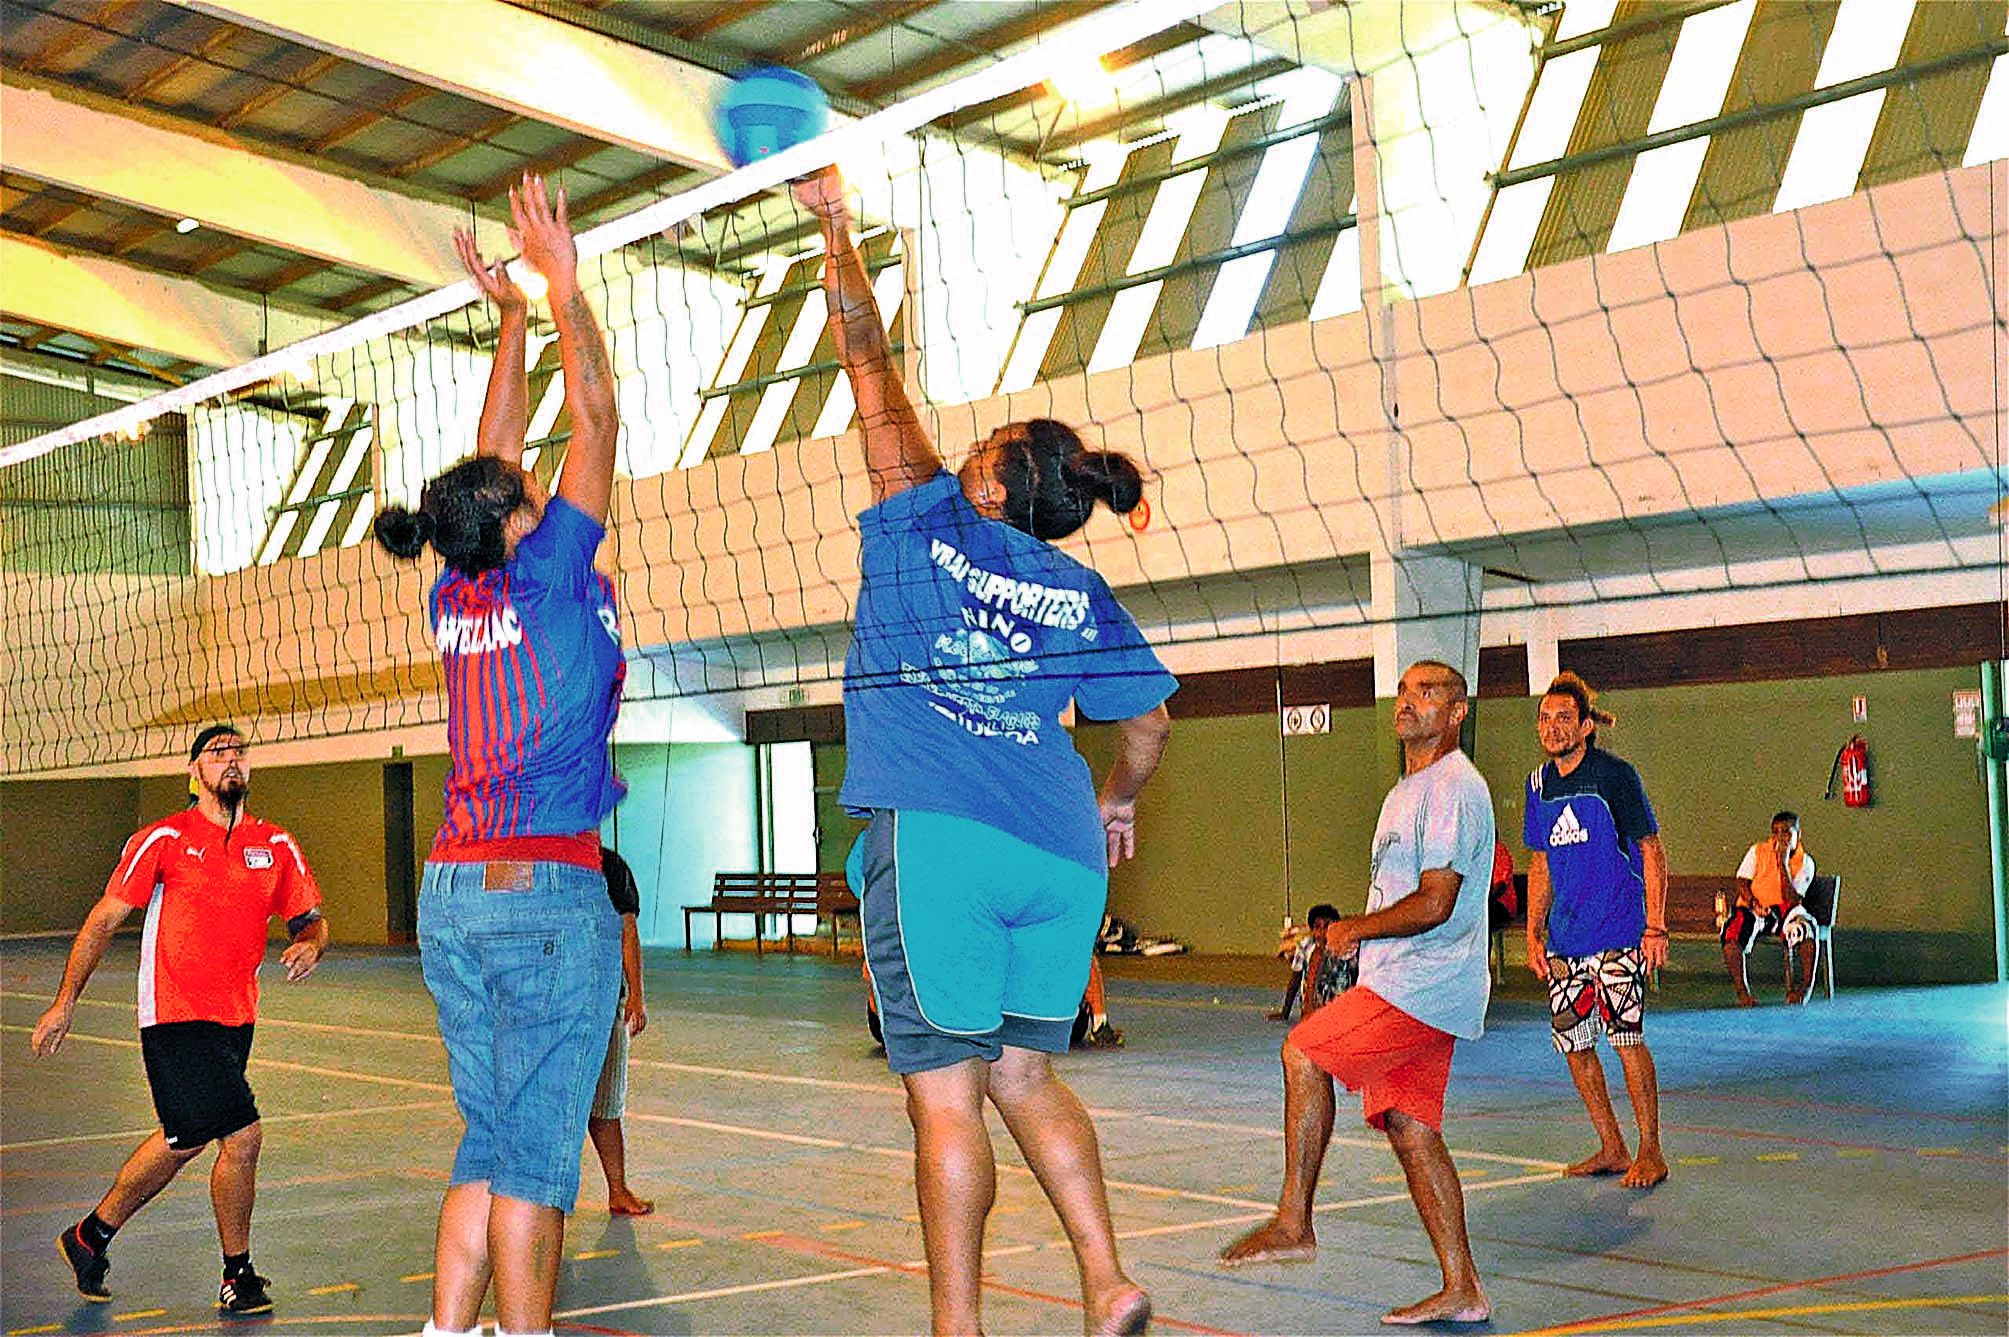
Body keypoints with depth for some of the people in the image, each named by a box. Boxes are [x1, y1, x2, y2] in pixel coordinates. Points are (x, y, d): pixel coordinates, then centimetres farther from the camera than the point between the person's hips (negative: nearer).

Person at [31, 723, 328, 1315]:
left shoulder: (277, 846, 7)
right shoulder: (164, 839, -4)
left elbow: (311, 919, 12)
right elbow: (104, 920, 1)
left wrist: (310, 944, -12)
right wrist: (65, 1001, 0)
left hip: (235, 1019, 6)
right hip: (175, 1016, -6)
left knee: (186, 1139, 14)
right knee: (243, 1132, -14)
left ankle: (93, 1234, 36)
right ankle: (237, 1274, 4)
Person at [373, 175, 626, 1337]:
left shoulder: (455, 597, 10)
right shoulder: (548, 576, -7)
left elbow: (497, 452, 22)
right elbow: (596, 414, -3)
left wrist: (511, 316, 28)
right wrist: (562, 288, 4)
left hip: (450, 893, 7)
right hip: (546, 891, -7)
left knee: (489, 1143, 12)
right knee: (536, 1150, -3)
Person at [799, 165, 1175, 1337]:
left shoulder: (927, 523, 6)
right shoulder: (1081, 594, 15)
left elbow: (872, 361, 14)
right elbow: (1151, 719, 17)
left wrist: (836, 229, 25)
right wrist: (1120, 798, 37)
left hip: (935, 839, -5)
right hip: (1060, 852, 5)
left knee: (946, 1094, -1)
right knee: (1023, 1077, 16)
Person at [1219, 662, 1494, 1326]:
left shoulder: (1453, 787, -12)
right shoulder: (1407, 790, 21)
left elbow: (1434, 904, -19)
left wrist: (1354, 930, -8)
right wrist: (1358, 933, 11)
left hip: (1423, 985, -10)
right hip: (1412, 986, 10)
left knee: (1304, 1049, -13)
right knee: (1409, 1126, 6)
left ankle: (1293, 1224, -9)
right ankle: (1461, 1290, 9)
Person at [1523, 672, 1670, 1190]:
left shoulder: (1614, 775, -8)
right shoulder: (1539, 784, 9)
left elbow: (1651, 851, -6)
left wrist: (1656, 928, -12)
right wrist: (1534, 933, 11)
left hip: (1618, 934, -6)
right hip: (1564, 941, 6)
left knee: (1626, 1036, -9)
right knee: (1573, 1043, 6)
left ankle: (1650, 1152, 4)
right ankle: (1611, 1149, 20)